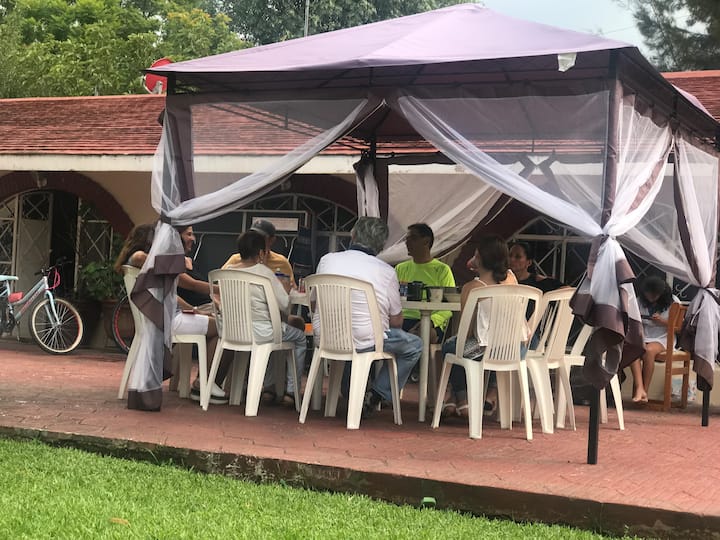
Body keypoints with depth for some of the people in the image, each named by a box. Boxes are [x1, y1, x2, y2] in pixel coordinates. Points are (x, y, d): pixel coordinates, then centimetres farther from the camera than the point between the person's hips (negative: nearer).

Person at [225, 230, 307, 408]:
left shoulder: (228, 270, 2)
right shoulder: (264, 272, -14)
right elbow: (284, 306, -12)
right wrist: (286, 290, 10)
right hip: (260, 332, -6)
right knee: (300, 338, 19)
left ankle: (267, 387, 32)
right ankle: (291, 391, 16)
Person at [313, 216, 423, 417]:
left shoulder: (327, 260, 1)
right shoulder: (387, 272, -7)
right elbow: (396, 321, 1)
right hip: (364, 343, -4)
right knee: (414, 345, 16)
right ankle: (376, 395, 9)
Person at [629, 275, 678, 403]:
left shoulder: (673, 302, 1)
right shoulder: (640, 301, 10)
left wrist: (662, 321, -17)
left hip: (663, 339, -3)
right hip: (643, 338, 3)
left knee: (649, 350, -37)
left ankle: (644, 390, -27)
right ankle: (639, 389, -45)